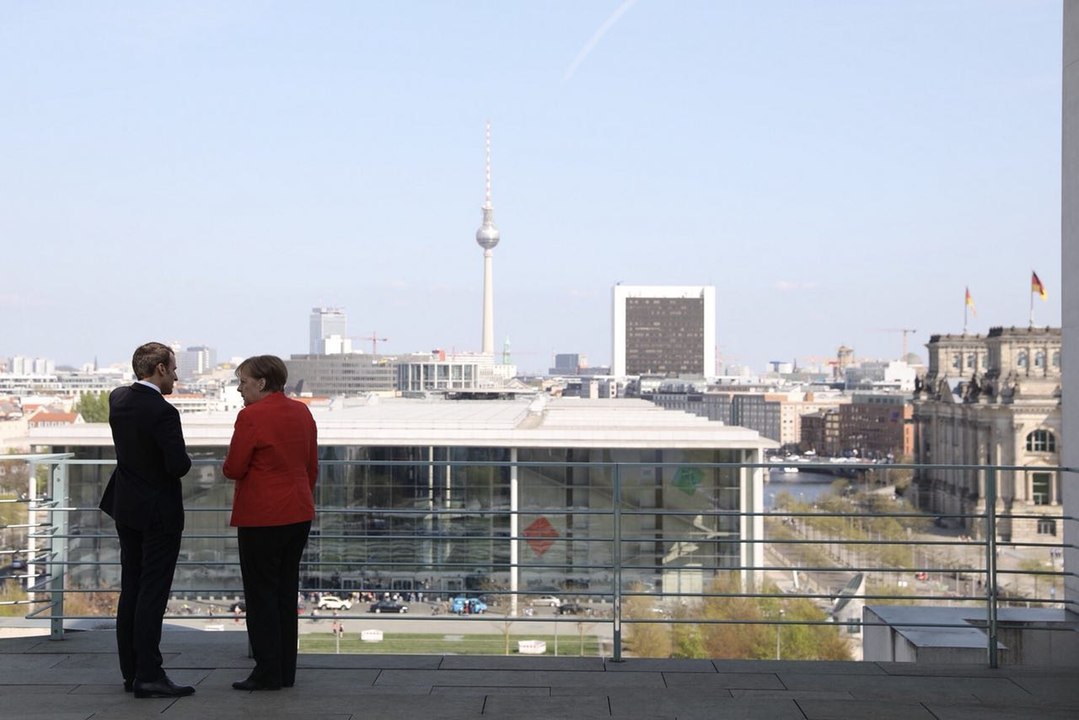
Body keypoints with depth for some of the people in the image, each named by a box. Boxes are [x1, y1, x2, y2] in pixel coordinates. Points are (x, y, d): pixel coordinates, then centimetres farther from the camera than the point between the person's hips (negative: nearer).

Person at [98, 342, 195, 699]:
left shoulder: (117, 399, 2)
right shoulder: (163, 412, -22)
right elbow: (178, 465, -23)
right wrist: (184, 459, -2)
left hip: (126, 509, 8)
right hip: (159, 512, -8)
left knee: (131, 590, 12)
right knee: (153, 593, -4)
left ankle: (131, 672, 18)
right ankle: (148, 676, -3)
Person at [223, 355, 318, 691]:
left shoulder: (251, 416, -15)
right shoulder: (302, 412, 7)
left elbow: (234, 469, -13)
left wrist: (227, 465, 9)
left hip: (262, 517, -7)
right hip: (299, 513, 7)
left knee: (261, 594, 2)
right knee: (286, 591, 13)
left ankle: (268, 673, 5)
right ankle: (286, 672, 18)